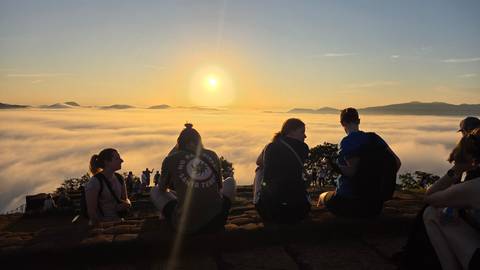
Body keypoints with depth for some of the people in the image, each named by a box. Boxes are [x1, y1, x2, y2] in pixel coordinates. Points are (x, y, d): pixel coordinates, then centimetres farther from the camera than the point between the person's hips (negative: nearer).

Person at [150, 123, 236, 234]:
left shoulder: (171, 159, 1)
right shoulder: (212, 156, 6)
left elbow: (162, 189, 18)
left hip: (186, 226, -1)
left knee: (155, 191, 23)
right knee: (230, 181, 28)